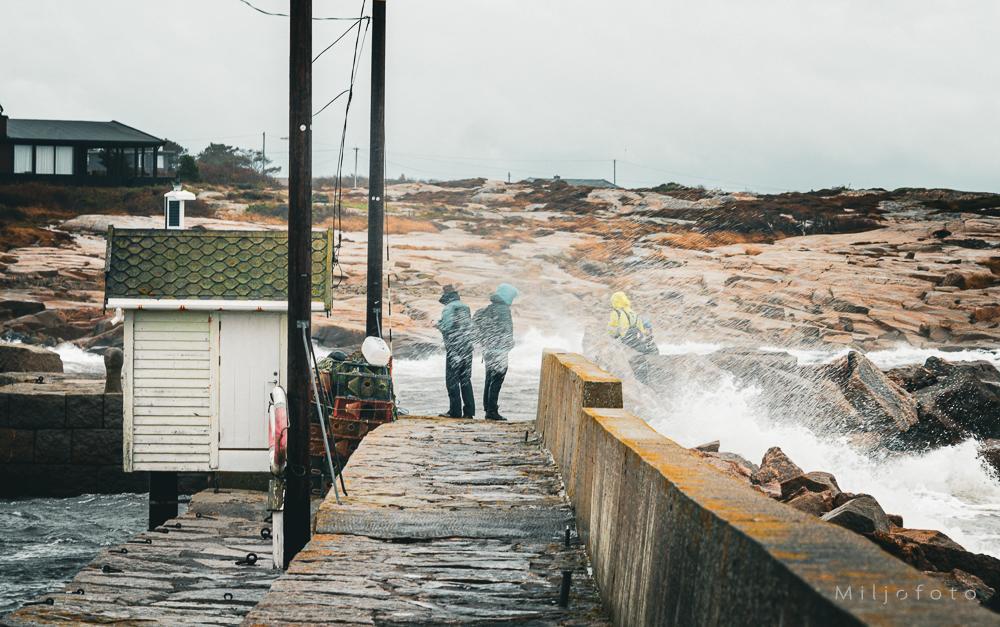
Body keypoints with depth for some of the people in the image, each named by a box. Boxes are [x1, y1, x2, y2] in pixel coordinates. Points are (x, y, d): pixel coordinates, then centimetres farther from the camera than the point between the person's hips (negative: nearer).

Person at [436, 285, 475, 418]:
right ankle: (469, 410, 9)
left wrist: (438, 324, 5)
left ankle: (455, 411, -5)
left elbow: (446, 328, -17)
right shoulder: (466, 307, 13)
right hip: (468, 346, 7)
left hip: (454, 347, -7)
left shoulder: (448, 308, -9)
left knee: (452, 380, -2)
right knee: (466, 379, 12)